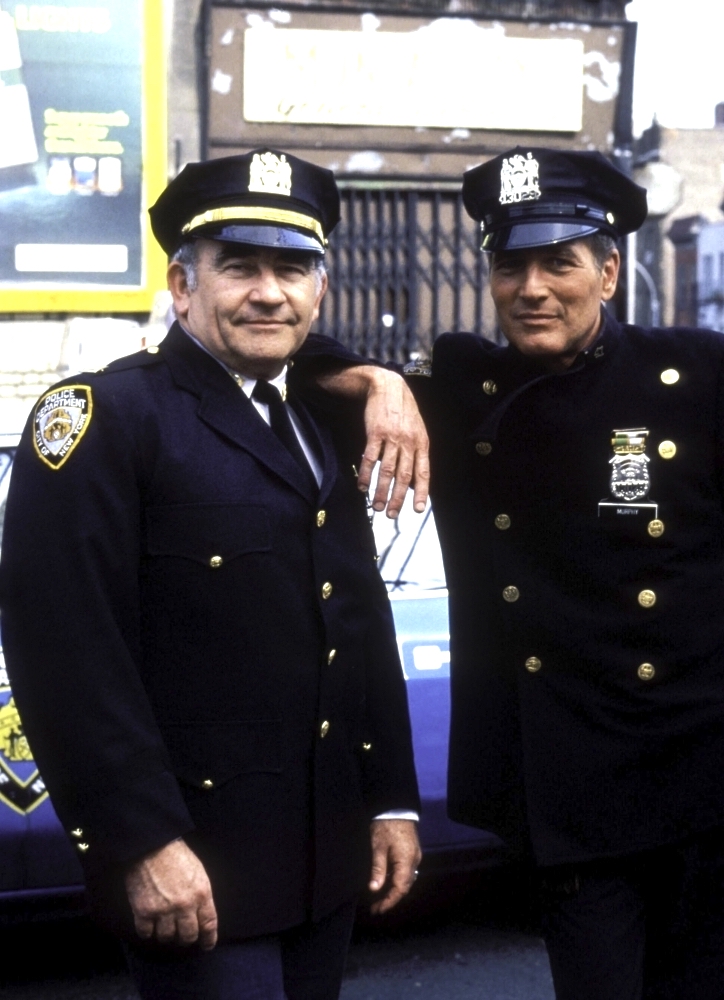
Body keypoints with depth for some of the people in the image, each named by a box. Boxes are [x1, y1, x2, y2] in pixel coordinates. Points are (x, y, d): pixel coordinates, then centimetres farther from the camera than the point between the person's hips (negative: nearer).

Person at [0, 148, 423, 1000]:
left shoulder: (327, 424, 12)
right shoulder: (102, 418, -12)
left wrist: (392, 800, 12)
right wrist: (143, 842, -21)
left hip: (329, 856, 7)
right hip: (196, 867, -7)